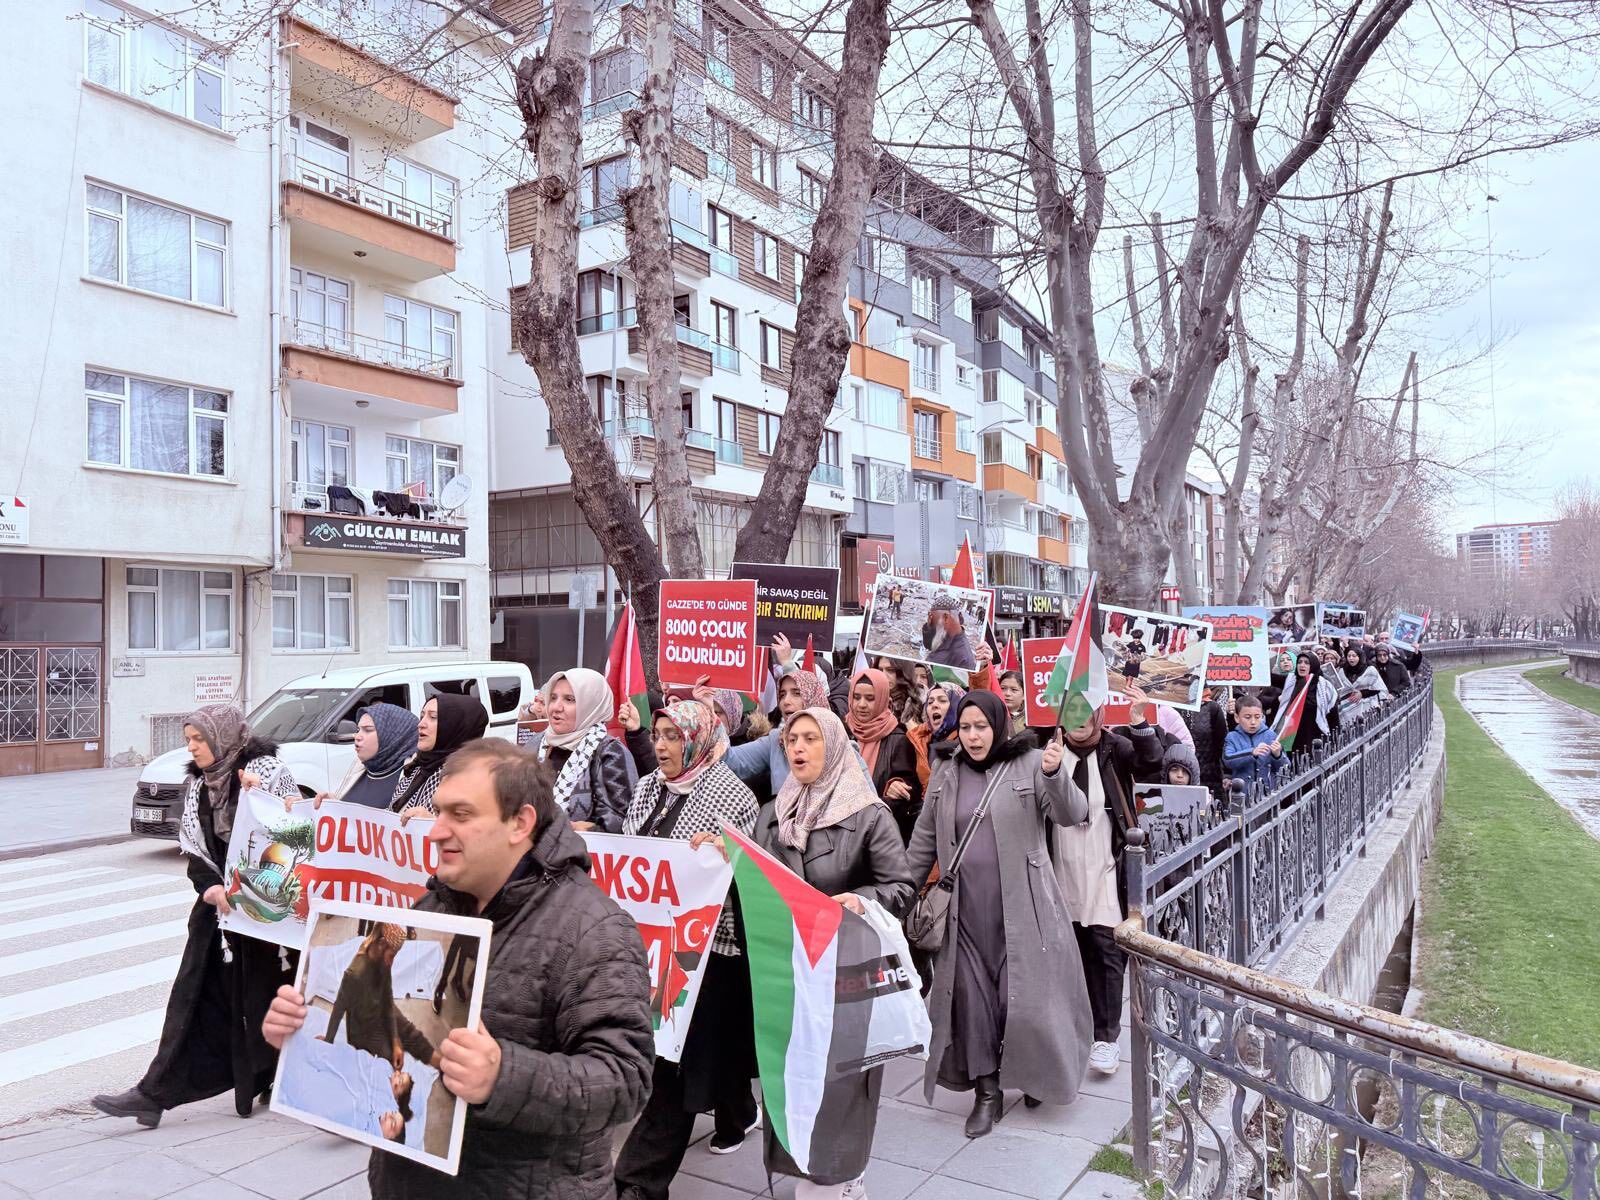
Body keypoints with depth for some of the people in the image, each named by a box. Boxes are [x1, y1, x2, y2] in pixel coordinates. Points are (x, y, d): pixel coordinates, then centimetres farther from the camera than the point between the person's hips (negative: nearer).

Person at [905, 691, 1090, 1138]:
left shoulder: (1029, 764, -5)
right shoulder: (946, 774, 5)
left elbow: (1072, 814, -16)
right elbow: (925, 840, 12)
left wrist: (1054, 773, -35)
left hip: (1021, 905, -3)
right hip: (965, 908, 3)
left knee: (1027, 995, 4)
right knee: (971, 996, 6)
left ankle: (1037, 1075, 32)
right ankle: (987, 1091, 22)